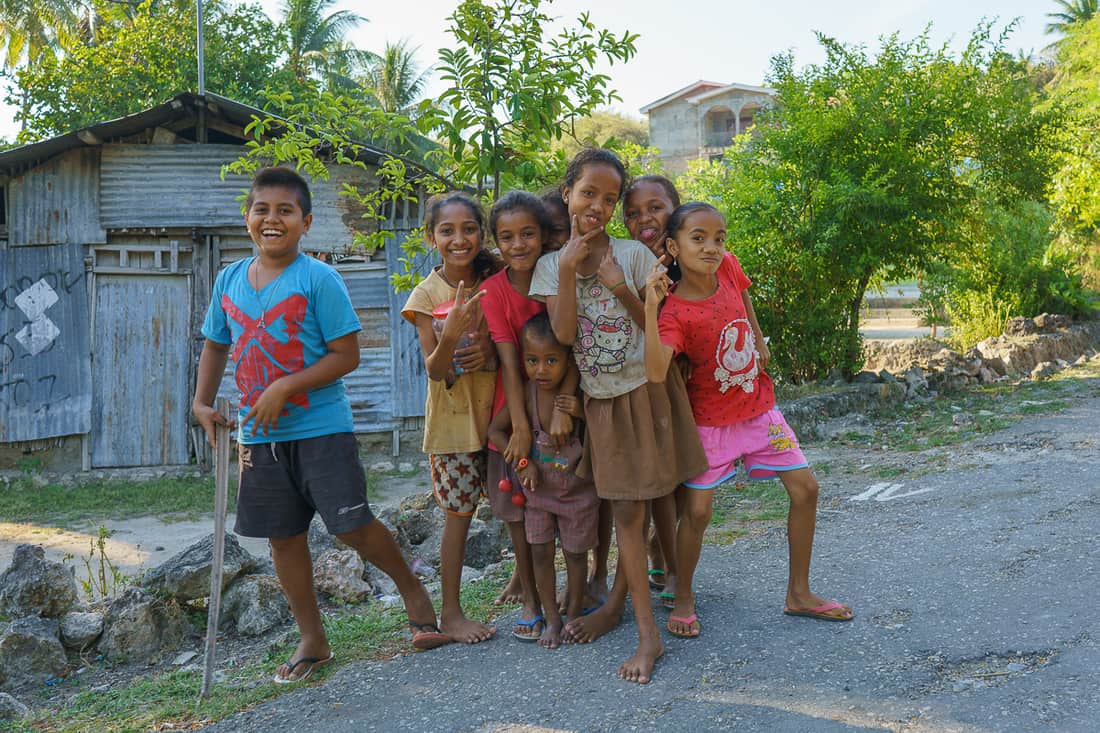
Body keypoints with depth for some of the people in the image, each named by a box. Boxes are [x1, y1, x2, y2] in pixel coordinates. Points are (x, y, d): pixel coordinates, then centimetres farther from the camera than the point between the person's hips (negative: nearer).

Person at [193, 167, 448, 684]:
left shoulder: (319, 279, -11)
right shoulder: (229, 280, 6)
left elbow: (346, 355, -14)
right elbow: (216, 345, 19)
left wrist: (283, 389, -20)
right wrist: (202, 403, 6)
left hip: (321, 428, -5)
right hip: (260, 434, 6)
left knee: (352, 526, -7)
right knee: (283, 537, 11)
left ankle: (412, 589, 21)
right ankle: (312, 641, 26)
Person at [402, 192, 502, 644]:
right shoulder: (427, 296, -9)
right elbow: (435, 371, -13)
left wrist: (492, 353, -14)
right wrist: (451, 335, -33)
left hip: (495, 409, 3)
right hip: (453, 415, -3)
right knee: (459, 512, 1)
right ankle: (450, 613, 13)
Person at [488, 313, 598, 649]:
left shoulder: (579, 393, -19)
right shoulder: (526, 394, -15)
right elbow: (496, 429, -3)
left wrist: (583, 413, -32)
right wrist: (521, 463, -10)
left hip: (578, 488, -2)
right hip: (538, 487, 2)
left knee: (575, 552, 11)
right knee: (540, 552, 6)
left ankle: (575, 609, 31)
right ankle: (551, 618, 21)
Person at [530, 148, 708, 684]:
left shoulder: (634, 255, -5)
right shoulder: (551, 265, -1)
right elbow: (563, 334, -13)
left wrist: (621, 288, -19)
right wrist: (569, 271, -19)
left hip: (645, 392, -1)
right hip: (601, 400, 2)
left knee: (634, 507, 3)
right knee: (624, 510, 5)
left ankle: (616, 603, 23)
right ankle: (648, 635, 12)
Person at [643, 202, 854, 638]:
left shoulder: (728, 269, -9)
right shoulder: (674, 312, -24)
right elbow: (656, 372, -41)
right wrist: (650, 307, -44)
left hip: (758, 407, 6)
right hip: (710, 420, -6)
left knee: (805, 488, 5)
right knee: (697, 511, -8)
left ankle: (799, 594, 19)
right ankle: (684, 600, 18)